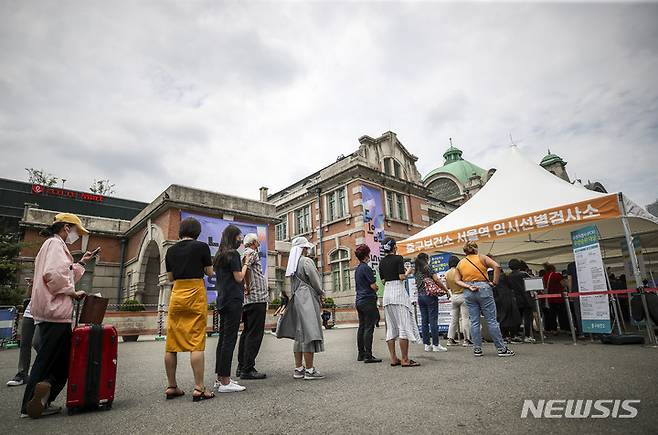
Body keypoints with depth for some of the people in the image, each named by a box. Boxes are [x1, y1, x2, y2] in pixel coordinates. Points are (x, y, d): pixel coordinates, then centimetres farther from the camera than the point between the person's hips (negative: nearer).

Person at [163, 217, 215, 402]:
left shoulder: (171, 250, 9)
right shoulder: (202, 246, -4)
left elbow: (170, 277, 14)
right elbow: (210, 273, 1)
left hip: (176, 294, 5)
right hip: (196, 293, -5)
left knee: (171, 344, 10)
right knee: (196, 343, -4)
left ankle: (172, 387, 19)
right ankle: (199, 388, -2)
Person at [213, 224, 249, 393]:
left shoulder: (219, 255, 17)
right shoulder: (233, 253, -10)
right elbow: (239, 277, -11)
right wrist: (245, 264, 3)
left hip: (223, 300, 9)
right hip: (233, 300, -9)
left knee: (223, 338, 12)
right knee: (230, 339, -7)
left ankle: (220, 378, 19)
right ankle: (225, 382, -4)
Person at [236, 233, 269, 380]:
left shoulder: (245, 253, 21)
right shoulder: (252, 253, -7)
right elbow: (245, 265, -27)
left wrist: (246, 287, 13)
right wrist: (248, 287, -20)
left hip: (247, 301, 10)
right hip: (256, 298, -10)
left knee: (247, 333, 14)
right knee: (254, 334, -7)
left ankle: (241, 367, 21)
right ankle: (248, 369, -4)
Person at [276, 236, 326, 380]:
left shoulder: (292, 263, 13)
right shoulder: (307, 261, -11)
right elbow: (314, 280, -11)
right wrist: (321, 293, 6)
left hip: (296, 299, 9)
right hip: (307, 299, -8)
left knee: (299, 335, 12)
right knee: (309, 334, -5)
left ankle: (298, 369, 17)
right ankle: (309, 370, -1)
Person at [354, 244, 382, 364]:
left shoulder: (357, 269, 14)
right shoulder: (366, 268, -13)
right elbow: (373, 286, -14)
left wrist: (374, 286, 14)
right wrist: (377, 287, 6)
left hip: (359, 301, 9)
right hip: (368, 300, -9)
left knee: (361, 327, 12)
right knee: (369, 328, -5)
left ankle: (361, 354, 17)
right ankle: (368, 356, -3)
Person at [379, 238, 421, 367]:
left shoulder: (382, 262, 11)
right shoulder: (398, 258, -7)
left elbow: (383, 280, 12)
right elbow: (402, 277, -13)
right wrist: (408, 272, 6)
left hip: (387, 292, 7)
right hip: (398, 291, -6)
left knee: (391, 327, 9)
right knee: (404, 326, -3)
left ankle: (393, 359, 12)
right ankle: (405, 360, -2)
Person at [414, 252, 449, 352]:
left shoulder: (417, 271, 15)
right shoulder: (427, 267, -4)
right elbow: (437, 280, -10)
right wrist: (446, 290, -2)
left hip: (420, 296, 6)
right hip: (430, 296, -6)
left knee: (424, 321, 7)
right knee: (433, 320, -3)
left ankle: (427, 345, 10)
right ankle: (436, 345, -1)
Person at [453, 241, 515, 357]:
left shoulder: (460, 263, 13)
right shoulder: (482, 258, 4)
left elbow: (457, 280, 2)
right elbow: (496, 266, -11)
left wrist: (468, 286, -6)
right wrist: (494, 282, -6)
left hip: (468, 293, 3)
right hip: (483, 288, -3)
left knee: (474, 322, 6)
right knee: (491, 320, 2)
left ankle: (477, 349, 9)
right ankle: (501, 348, 7)